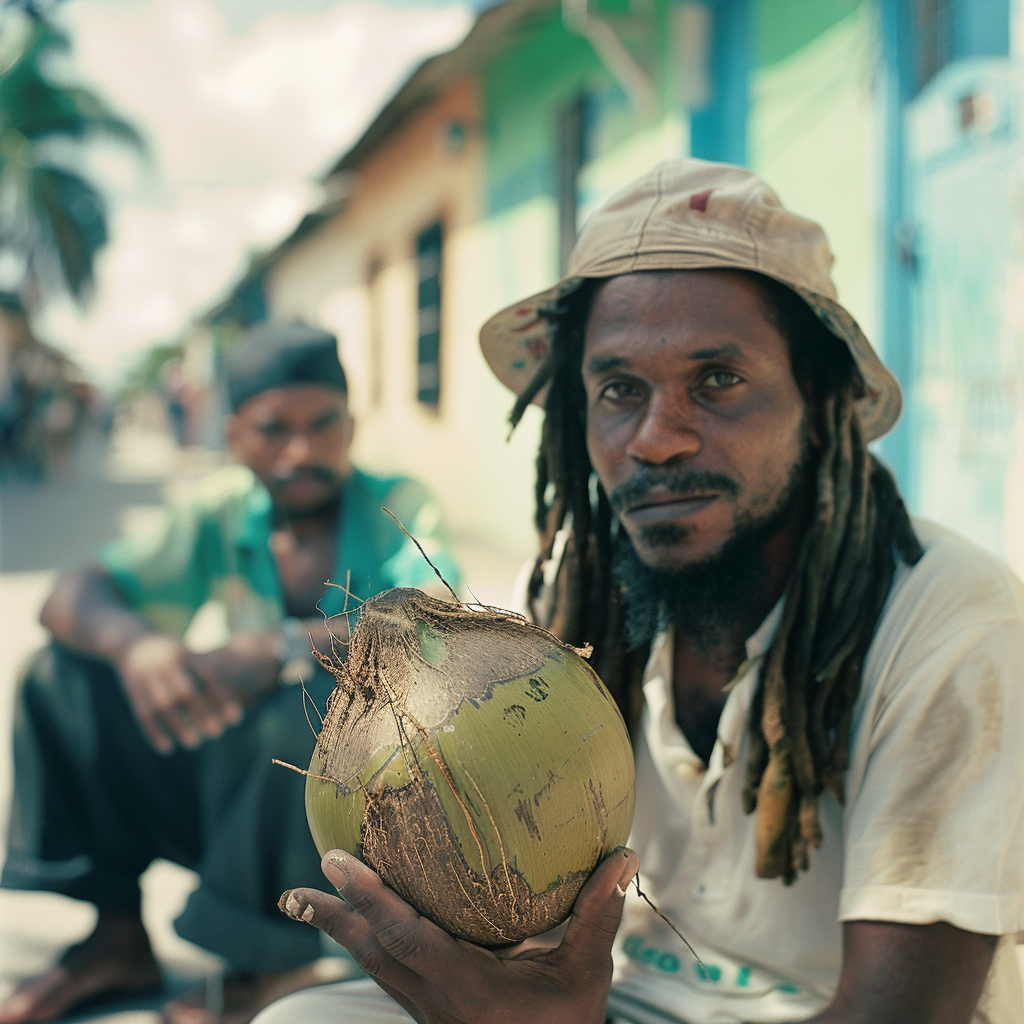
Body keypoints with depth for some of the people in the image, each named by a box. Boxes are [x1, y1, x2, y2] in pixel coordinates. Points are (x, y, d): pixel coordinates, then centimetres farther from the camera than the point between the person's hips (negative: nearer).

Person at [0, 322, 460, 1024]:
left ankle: (277, 966, -16)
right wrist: (134, 645, -33)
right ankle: (118, 934, -1)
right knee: (70, 677, -8)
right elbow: (72, 599, -9)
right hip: (246, 779, 4)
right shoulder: (221, 513, -1)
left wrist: (282, 648, -41)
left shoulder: (399, 509, -11)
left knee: (313, 703, -36)